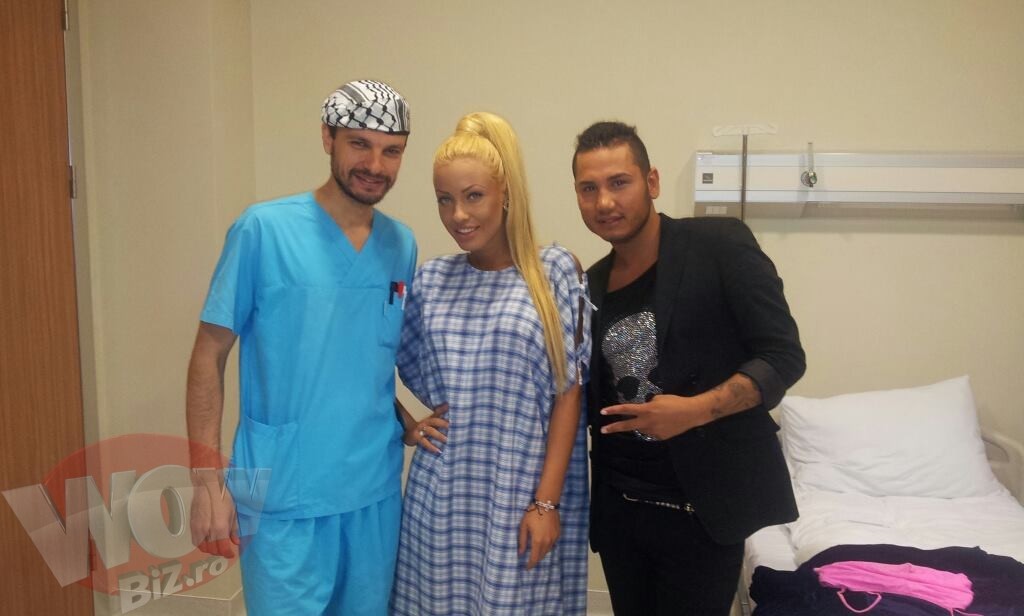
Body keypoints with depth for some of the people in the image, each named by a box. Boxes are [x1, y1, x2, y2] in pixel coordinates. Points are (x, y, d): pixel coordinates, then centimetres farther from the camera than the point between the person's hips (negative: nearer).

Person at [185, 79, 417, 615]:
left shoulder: (403, 245, 3)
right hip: (284, 496, -4)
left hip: (377, 492, 5)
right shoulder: (263, 230, -10)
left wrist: (408, 421, 1)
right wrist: (206, 479, -12)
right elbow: (209, 356, -7)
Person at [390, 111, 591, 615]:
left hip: (524, 492, -2)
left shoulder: (556, 272, -5)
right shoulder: (430, 281, 3)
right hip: (444, 494, 3)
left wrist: (547, 500, -9)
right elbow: (409, 370, 18)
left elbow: (568, 393, -6)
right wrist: (410, 424, 1)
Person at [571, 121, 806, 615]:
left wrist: (698, 409, -25)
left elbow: (783, 356, -12)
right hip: (617, 506, 5)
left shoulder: (719, 244, -9)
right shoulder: (593, 285, 7)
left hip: (701, 506, -5)